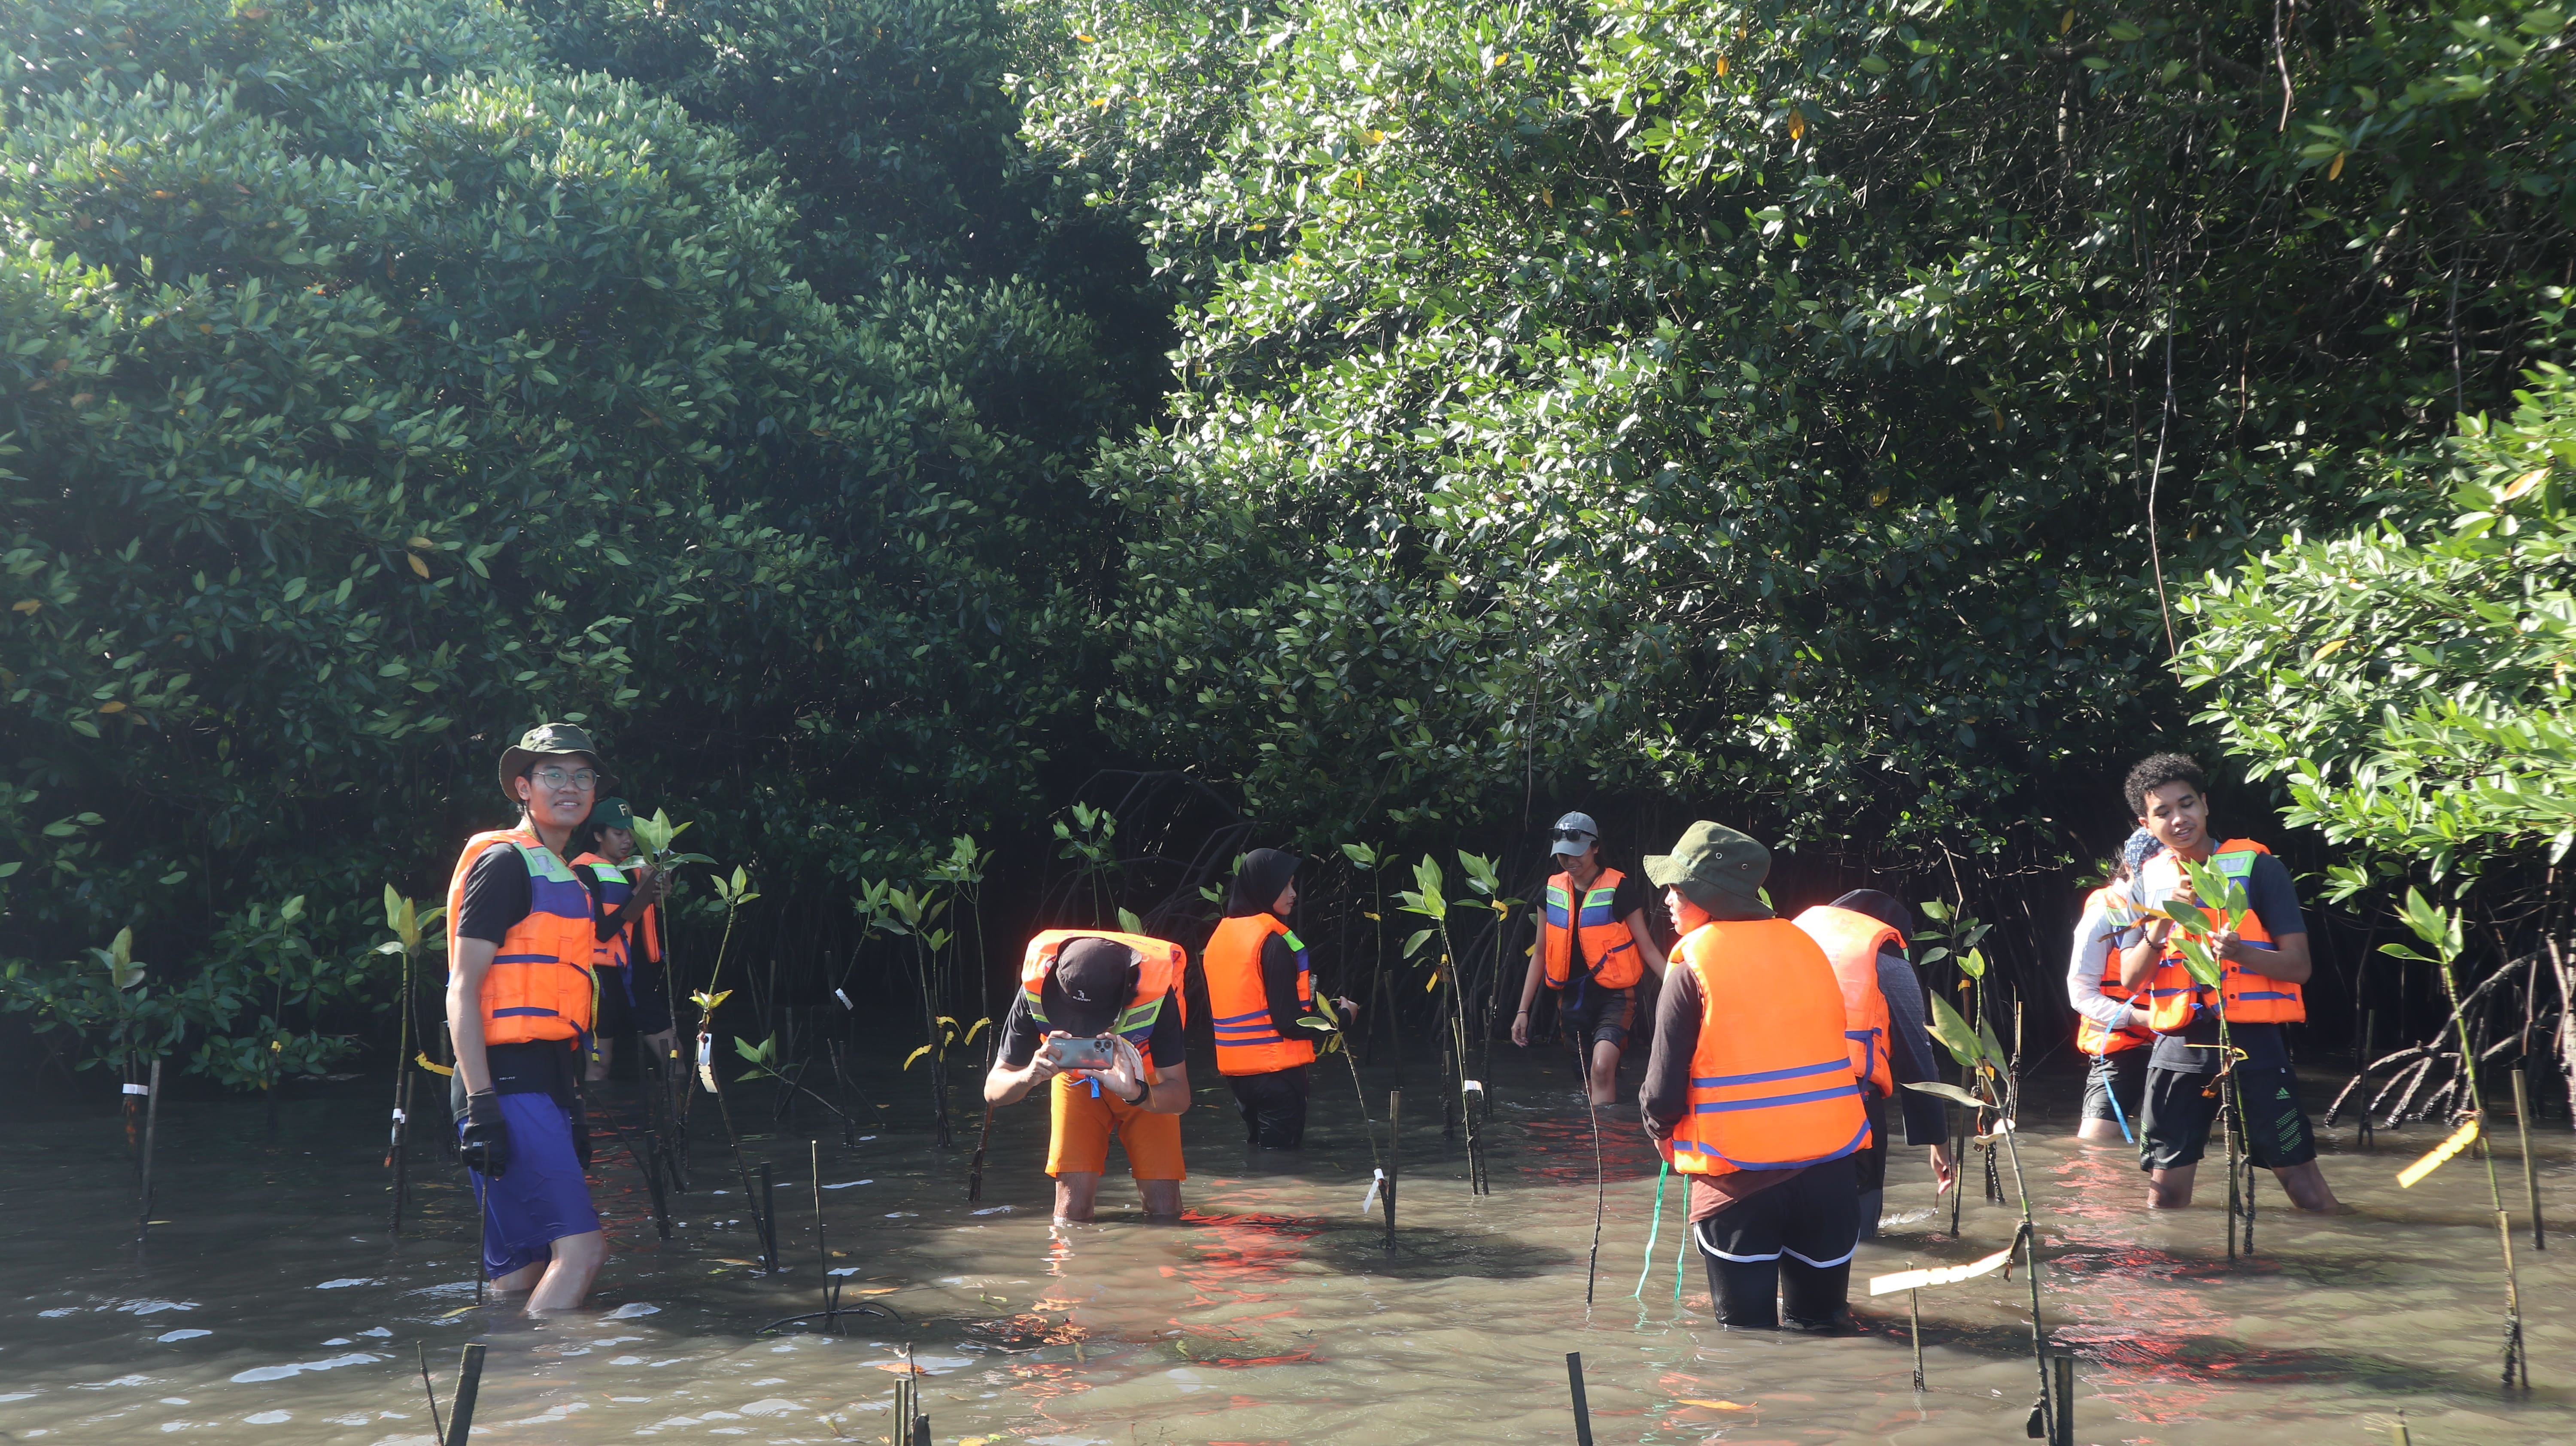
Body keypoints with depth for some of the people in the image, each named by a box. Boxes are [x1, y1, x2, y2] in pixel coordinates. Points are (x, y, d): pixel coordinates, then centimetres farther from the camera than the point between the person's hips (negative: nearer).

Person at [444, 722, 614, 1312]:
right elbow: (463, 988, -12)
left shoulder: (565, 877, 23)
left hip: (545, 1085, 9)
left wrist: (573, 1109, 24)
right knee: (580, 1247, -16)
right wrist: (481, 1105, -20)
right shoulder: (505, 862, -5)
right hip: (508, 1083, -9)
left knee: (525, 1272, 8)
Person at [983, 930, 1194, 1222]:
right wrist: (1029, 1076, -48)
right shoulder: (1037, 988, -33)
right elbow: (994, 1090, -26)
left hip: (1147, 1088, 0)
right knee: (1073, 1200, -15)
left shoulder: (1157, 990, -36)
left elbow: (1180, 1096, -31)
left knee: (1164, 1203, -12)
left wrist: (1135, 1093, -52)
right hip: (1077, 1083, 1)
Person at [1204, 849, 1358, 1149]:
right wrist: (1340, 1017, -4)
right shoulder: (1273, 942, -18)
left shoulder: (1221, 936, 7)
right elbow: (1289, 1021, -20)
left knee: (1257, 1144, 19)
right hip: (1275, 1068, -8)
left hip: (1235, 1066, 8)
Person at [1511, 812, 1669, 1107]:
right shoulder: (1553, 891, 6)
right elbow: (1540, 953, 14)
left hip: (1614, 995, -5)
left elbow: (1647, 948, -5)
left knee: (1602, 1067, -25)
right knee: (1590, 1080, 10)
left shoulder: (1620, 889, -8)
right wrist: (1523, 1009, 12)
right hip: (1573, 998, 5)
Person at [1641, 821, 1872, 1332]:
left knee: (1748, 1327, 7)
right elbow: (1834, 1048, 12)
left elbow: (1665, 1087, -8)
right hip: (1831, 1161, 4)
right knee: (1820, 1324, 16)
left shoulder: (1693, 967, -8)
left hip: (1738, 1172, -4)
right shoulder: (1805, 945, 6)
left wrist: (1662, 1133, 13)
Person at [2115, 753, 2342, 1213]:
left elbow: (2298, 966, -5)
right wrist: (2166, 918, -13)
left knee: (2303, 1182, -3)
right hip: (2179, 1045, 3)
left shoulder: (2256, 865, -2)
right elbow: (2130, 978, 2)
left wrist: (2239, 951, -24)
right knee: (2165, 1191, 5)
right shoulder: (2148, 882, 9)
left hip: (2254, 1040, -3)